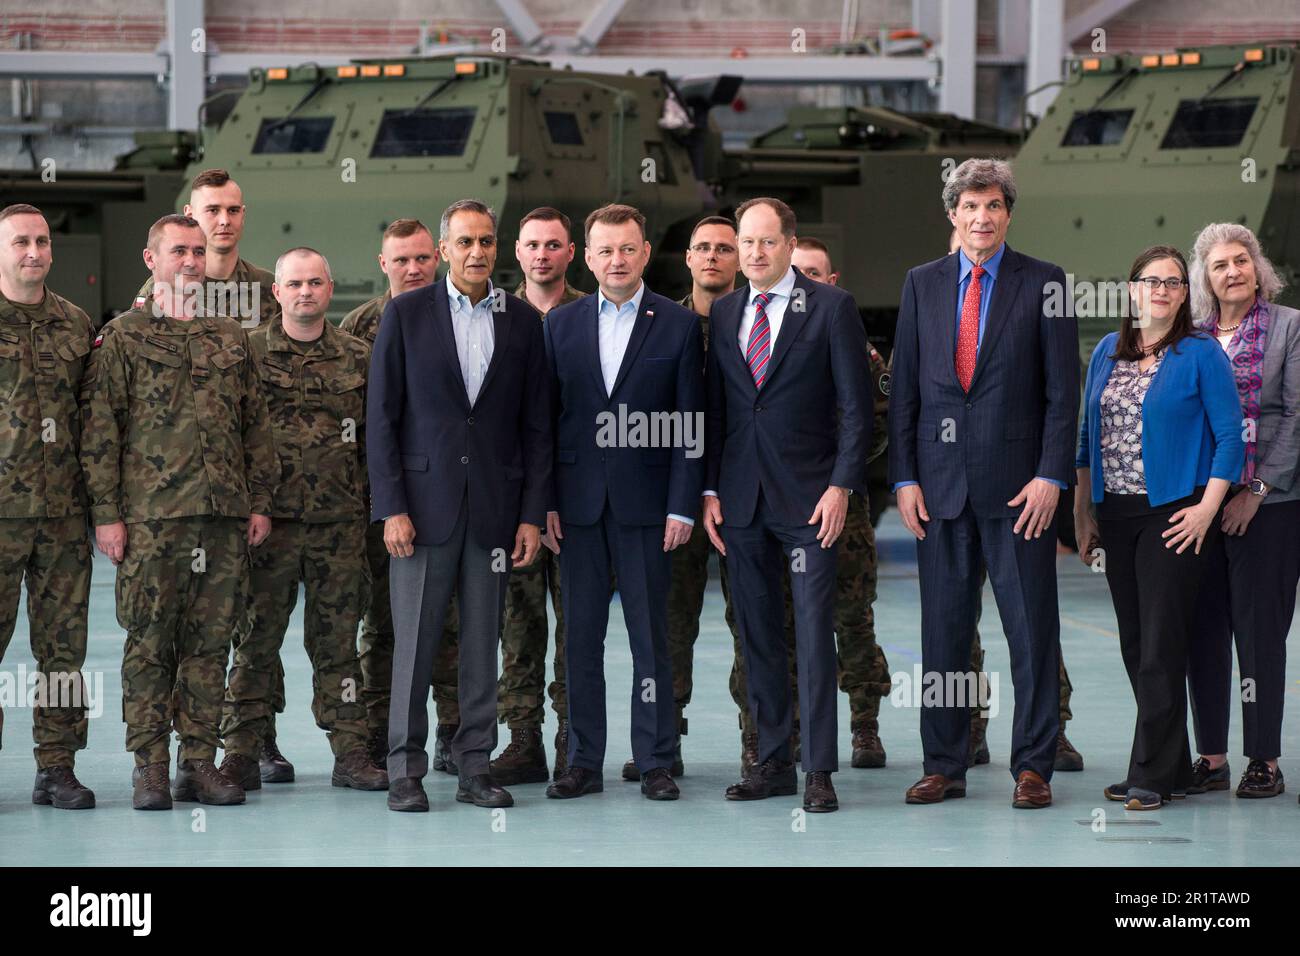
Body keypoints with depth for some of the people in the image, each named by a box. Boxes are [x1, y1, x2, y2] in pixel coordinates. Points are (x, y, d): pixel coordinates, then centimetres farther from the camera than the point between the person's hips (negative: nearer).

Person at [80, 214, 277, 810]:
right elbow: (98, 431, -1)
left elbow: (256, 425, 19)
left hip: (226, 515, 4)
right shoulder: (122, 338, 4)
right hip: (151, 515, -4)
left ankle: (200, 761, 10)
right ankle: (150, 767, 2)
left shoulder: (231, 338, 17)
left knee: (211, 642, 4)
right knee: (150, 643, -3)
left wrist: (260, 501, 11)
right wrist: (106, 512, -7)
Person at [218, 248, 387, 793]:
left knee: (338, 639, 6)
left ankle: (350, 751, 10)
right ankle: (241, 752, 6)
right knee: (257, 637, 1)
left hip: (341, 523, 2)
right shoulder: (248, 351, 3)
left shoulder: (358, 358, 11)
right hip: (269, 521, -2)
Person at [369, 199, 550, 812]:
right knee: (414, 642, 0)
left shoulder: (522, 321, 7)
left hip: (495, 506, 2)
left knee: (482, 643, 6)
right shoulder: (406, 314, 1)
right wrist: (391, 508, -8)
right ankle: (406, 770, 7)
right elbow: (381, 417, -1)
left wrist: (532, 514, 1)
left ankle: (474, 766, 12)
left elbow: (537, 426, 8)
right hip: (424, 502, -2)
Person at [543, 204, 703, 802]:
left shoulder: (679, 326, 1)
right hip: (578, 503, 2)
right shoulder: (560, 324, 9)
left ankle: (655, 762, 7)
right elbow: (546, 417, 8)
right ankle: (584, 761, 11)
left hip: (647, 502, -2)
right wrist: (544, 501, 1)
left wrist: (683, 506, -7)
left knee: (650, 635, 1)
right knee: (581, 637, 5)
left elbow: (690, 426, -1)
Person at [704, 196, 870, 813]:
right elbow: (715, 407, 14)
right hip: (740, 500, 5)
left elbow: (855, 405, -4)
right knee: (757, 635, 7)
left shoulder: (831, 308, -1)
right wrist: (709, 490, 5)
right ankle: (773, 762, 14)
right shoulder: (723, 314, 12)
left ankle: (820, 769, -4)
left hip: (808, 500, -4)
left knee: (814, 634, -7)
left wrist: (841, 486, -11)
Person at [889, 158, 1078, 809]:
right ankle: (944, 766, 13)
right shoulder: (922, 284, 10)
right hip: (941, 482, 3)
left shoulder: (1044, 284, 1)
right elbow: (903, 387, 9)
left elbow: (1063, 388, -1)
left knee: (1031, 627, 0)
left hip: (1018, 481, -3)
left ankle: (1033, 767, 6)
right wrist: (904, 477, 2)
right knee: (943, 629, 6)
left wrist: (1050, 475, -10)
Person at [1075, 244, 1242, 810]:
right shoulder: (1108, 352, 12)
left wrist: (1206, 509, -13)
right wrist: (1082, 510, 11)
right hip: (1116, 515, 6)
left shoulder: (1200, 354, -4)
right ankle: (1173, 767, 16)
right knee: (1135, 646, 8)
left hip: (1173, 517, -6)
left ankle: (1152, 775, -4)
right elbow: (1088, 434, 16)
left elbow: (1230, 436, -6)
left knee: (1161, 645, -8)